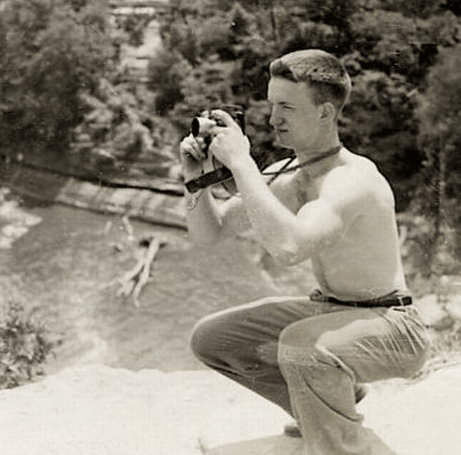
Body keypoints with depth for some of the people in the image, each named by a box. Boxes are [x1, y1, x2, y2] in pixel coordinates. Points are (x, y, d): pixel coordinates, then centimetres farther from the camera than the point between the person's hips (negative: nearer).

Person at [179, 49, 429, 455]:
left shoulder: (353, 179, -27)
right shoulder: (287, 178, 0)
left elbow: (288, 247, -46)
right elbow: (208, 232, 6)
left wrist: (240, 162, -38)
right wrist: (197, 177, -14)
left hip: (390, 326, -9)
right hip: (328, 312, 9)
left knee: (301, 346, -40)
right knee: (210, 338, 10)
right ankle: (335, 400, 22)